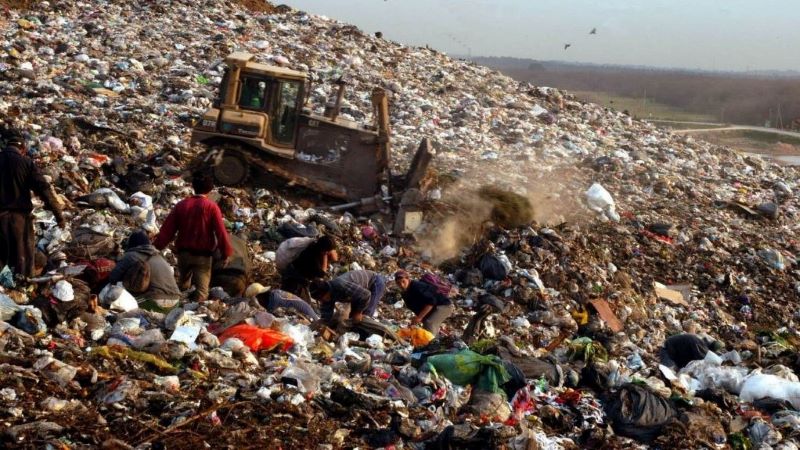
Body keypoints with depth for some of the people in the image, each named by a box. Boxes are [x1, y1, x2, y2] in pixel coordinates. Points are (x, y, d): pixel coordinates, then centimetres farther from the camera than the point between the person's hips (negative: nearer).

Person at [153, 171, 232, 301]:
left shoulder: (181, 205, 0)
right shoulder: (211, 207, -10)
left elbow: (167, 229, 1)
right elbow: (221, 232, -12)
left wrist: (157, 247, 8)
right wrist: (226, 253, -6)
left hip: (183, 253, 4)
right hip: (203, 255, -4)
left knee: (183, 285, 23)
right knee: (202, 289, 1)